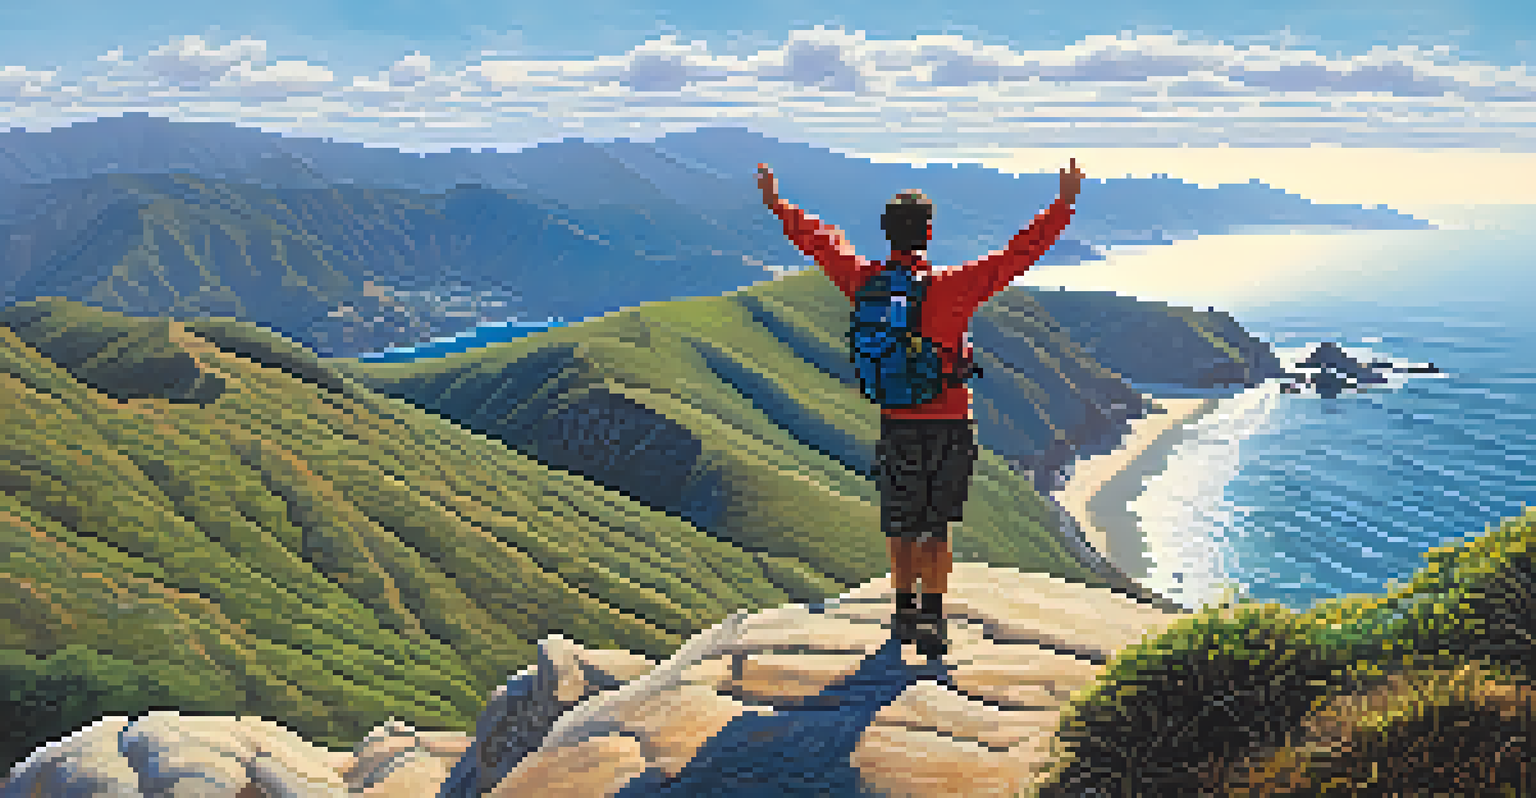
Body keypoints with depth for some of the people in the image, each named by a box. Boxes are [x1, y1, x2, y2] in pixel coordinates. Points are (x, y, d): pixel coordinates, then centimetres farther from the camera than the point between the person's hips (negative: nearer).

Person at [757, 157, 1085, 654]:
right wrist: (1063, 206, -9)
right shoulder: (953, 287, -16)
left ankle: (905, 612, 24)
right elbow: (1019, 253, -15)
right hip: (950, 424, -3)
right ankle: (932, 616, 8)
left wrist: (776, 204, 23)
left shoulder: (865, 281, -6)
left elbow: (819, 241, 9)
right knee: (935, 527, 7)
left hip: (895, 423, 3)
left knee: (900, 526, 15)